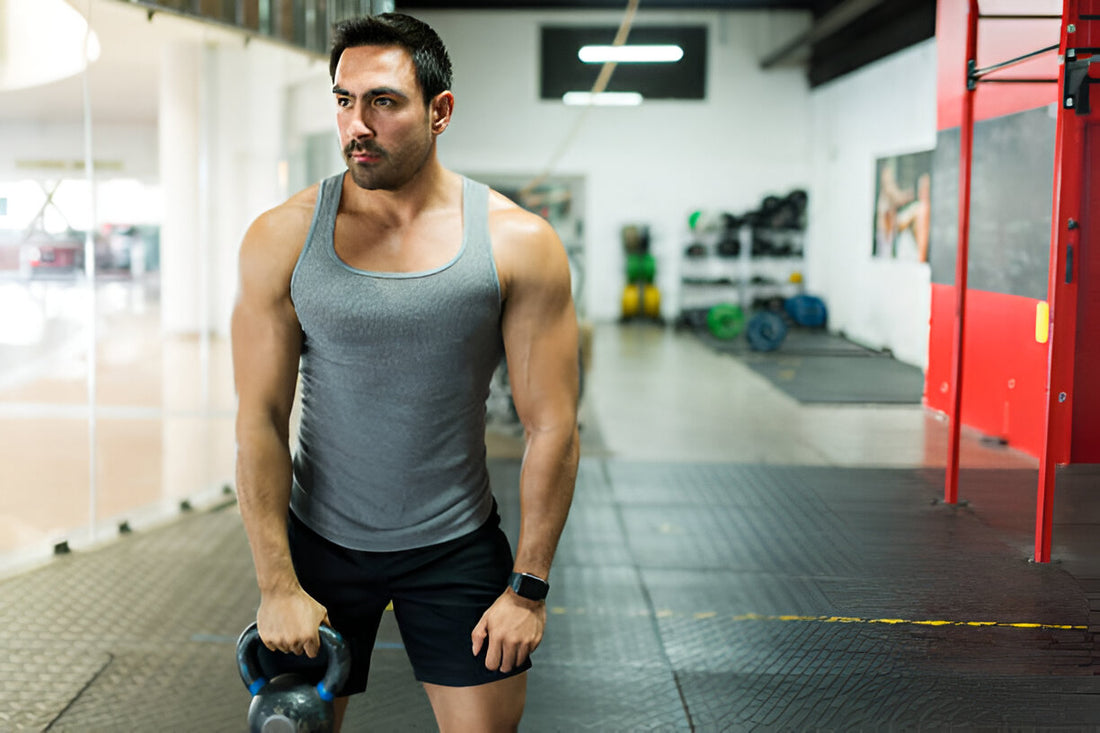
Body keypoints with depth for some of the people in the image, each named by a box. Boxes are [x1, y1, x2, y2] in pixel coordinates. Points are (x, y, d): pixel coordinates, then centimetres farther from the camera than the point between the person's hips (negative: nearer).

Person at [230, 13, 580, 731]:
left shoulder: (519, 243, -10)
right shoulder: (283, 238, -8)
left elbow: (552, 429, -7)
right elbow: (260, 421, -6)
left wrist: (528, 588, -7)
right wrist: (278, 585, -8)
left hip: (457, 547, 0)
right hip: (319, 538, 1)